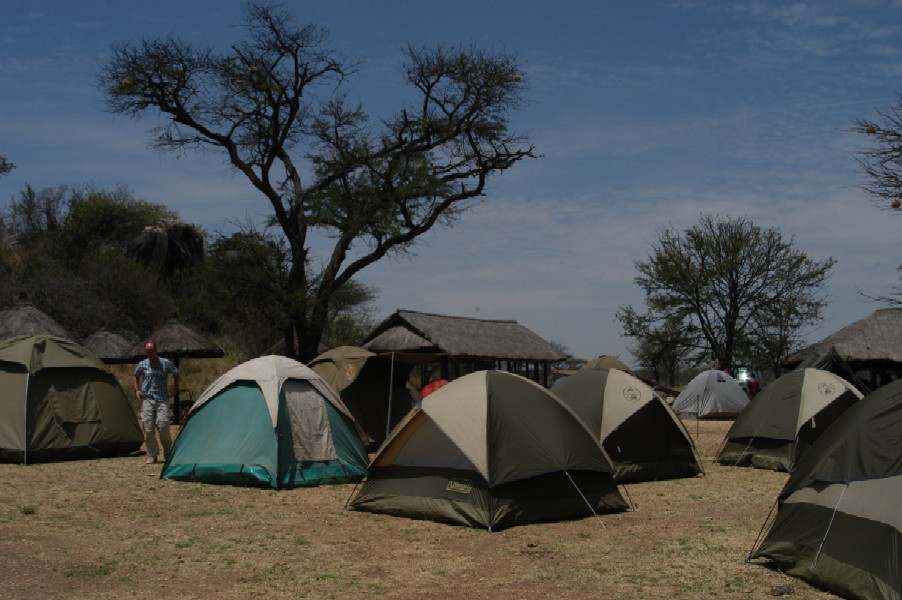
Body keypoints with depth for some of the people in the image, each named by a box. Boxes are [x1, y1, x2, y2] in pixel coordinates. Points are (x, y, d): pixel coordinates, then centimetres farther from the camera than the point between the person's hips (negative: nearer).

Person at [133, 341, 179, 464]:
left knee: (163, 426, -11)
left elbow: (176, 374, 15)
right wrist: (137, 390, 9)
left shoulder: (166, 363, 1)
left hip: (162, 399, -1)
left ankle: (167, 452, 11)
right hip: (147, 399, 2)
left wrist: (175, 389, 8)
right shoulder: (142, 365, 5)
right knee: (148, 429, -3)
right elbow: (136, 377, 23)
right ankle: (152, 455, 8)